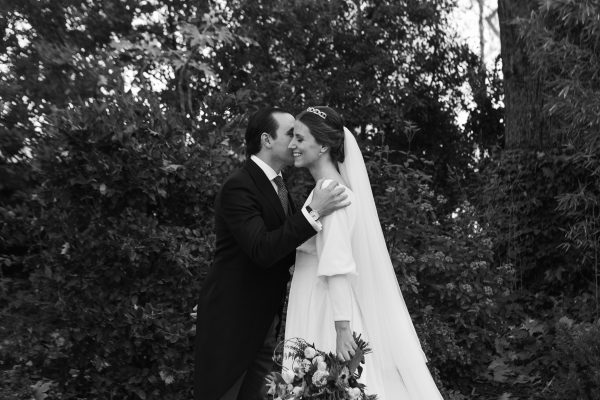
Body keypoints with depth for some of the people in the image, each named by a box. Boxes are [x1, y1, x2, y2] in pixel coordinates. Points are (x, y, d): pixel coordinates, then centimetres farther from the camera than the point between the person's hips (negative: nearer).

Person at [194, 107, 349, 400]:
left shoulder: (277, 184, 11)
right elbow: (262, 250, -29)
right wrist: (313, 212, -32)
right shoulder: (238, 187, -18)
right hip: (230, 320, -8)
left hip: (266, 320, 8)